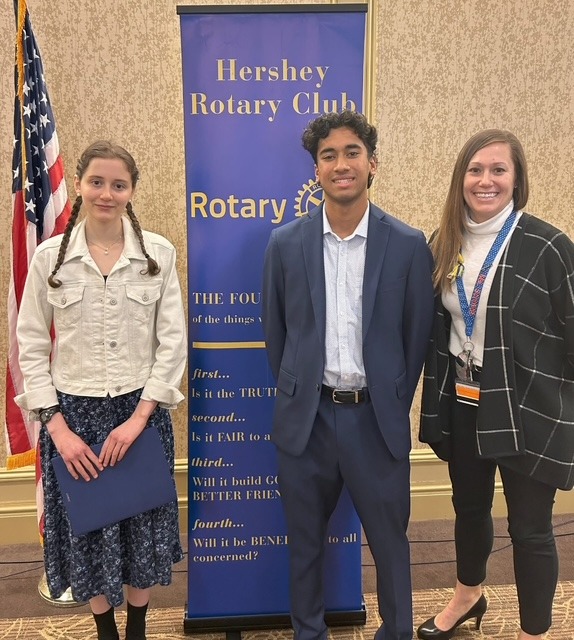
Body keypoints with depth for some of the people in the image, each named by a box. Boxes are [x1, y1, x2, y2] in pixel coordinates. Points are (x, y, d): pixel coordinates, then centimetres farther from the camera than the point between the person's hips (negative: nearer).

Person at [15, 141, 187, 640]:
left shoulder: (159, 253, -4)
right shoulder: (50, 256, -3)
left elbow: (173, 342, -5)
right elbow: (32, 347, 0)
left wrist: (139, 416, -12)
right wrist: (57, 426, -8)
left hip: (141, 411, 0)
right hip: (74, 413, 1)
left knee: (142, 529, 13)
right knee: (87, 530, 14)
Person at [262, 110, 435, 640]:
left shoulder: (409, 245, -5)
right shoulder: (285, 244, -2)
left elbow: (417, 336, 2)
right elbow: (275, 333, 6)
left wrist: (394, 407, 5)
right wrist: (294, 395, 8)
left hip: (376, 418, -1)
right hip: (307, 417, 1)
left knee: (389, 541, 15)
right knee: (305, 540, 18)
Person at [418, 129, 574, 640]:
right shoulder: (443, 244, 2)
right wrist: (439, 391, 11)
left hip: (527, 408, -5)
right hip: (461, 402, 5)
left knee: (529, 527, 8)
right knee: (469, 506, 23)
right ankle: (468, 597, 50)